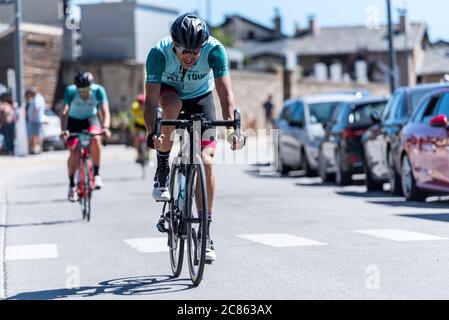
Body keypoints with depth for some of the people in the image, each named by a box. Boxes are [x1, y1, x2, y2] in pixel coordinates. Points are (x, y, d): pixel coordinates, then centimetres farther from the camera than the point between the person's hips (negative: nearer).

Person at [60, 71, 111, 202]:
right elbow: (64, 112, -33)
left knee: (96, 138, -31)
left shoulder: (98, 90, -25)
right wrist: (64, 130, -48)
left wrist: (105, 127, -46)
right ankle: (72, 185, 3)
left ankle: (96, 174, -19)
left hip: (91, 119, 0)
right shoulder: (70, 91, -27)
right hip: (74, 121, 0)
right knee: (74, 152, -14)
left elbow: (105, 111, -28)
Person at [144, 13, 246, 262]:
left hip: (201, 97, 0)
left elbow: (226, 92, -36)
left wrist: (232, 127, -51)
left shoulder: (214, 49, -33)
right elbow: (151, 100, -36)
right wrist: (152, 133, -51)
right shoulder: (159, 53, -33)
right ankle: (163, 170, -18)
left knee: (206, 161, -13)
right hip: (169, 91, 0)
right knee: (172, 104, -38)